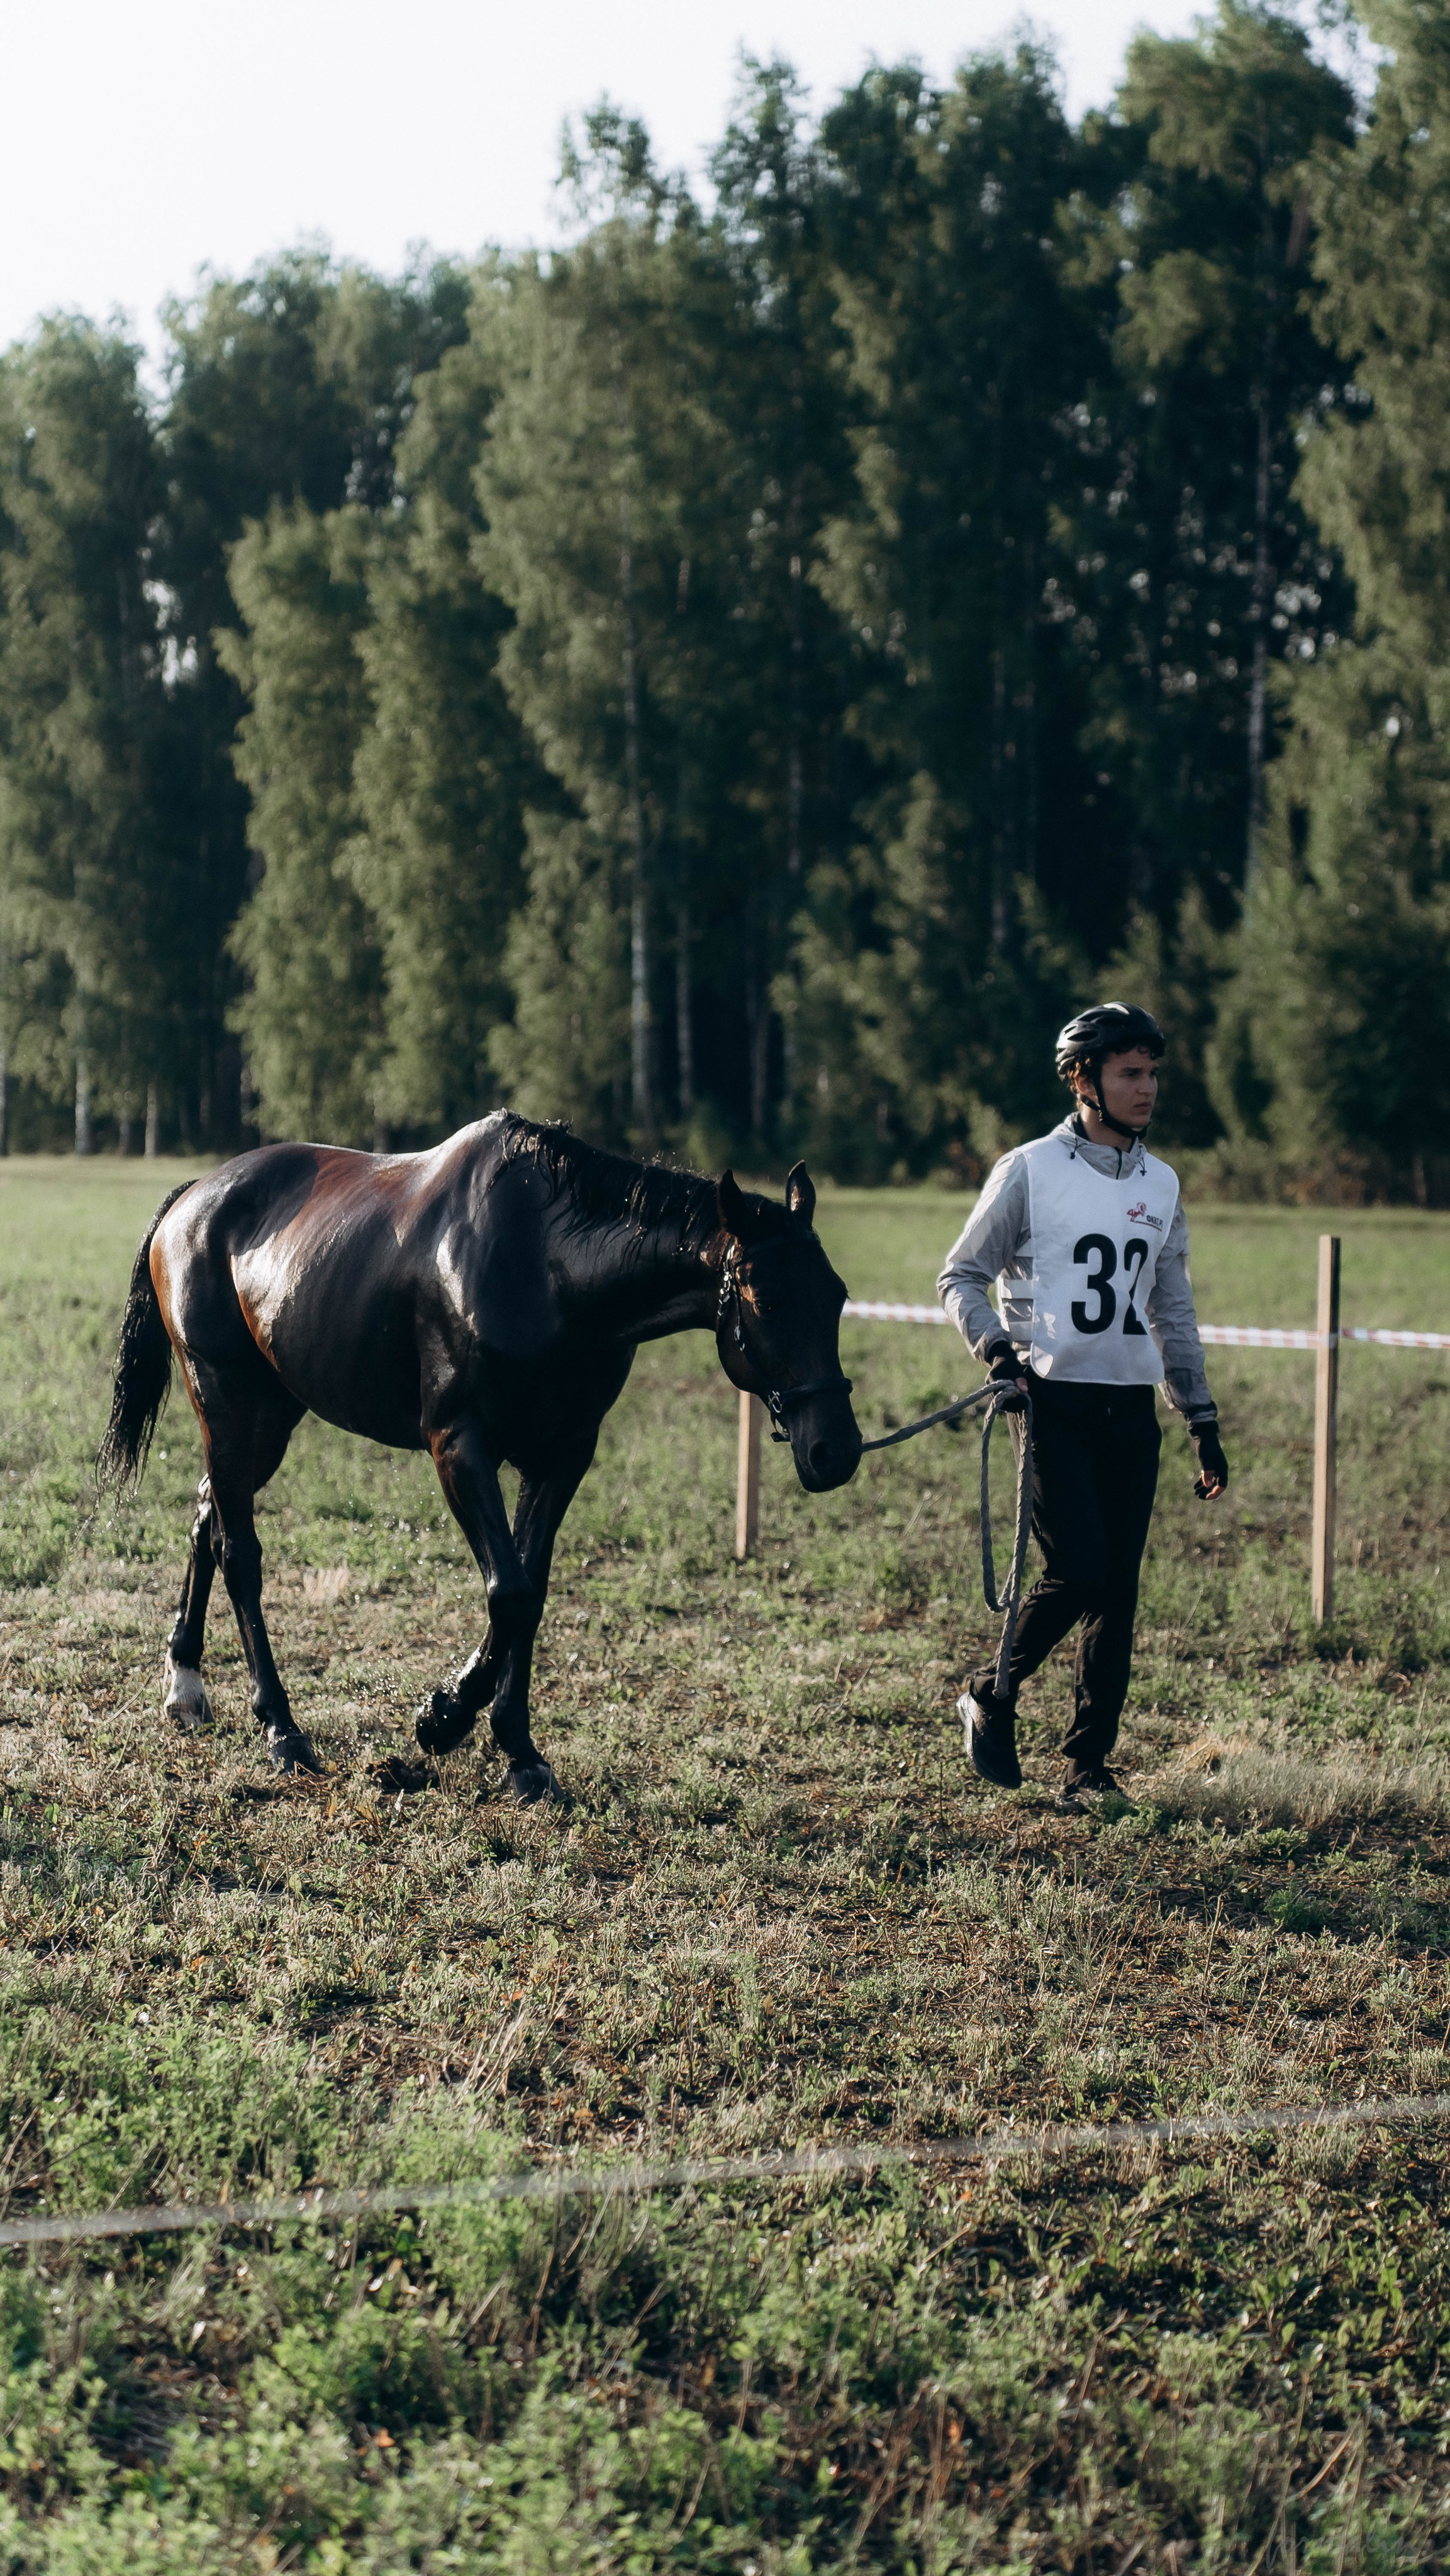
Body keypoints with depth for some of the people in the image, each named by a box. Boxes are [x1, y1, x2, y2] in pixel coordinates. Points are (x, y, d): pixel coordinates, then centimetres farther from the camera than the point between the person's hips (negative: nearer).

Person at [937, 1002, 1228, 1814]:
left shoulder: (1161, 1184, 14)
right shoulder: (1031, 1171, -2)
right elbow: (961, 1276, 2)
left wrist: (1204, 1421, 17)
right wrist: (998, 1348, -16)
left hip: (1132, 1409, 5)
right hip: (1056, 1404, -5)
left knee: (1119, 1593, 2)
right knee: (1078, 1573, -15)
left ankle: (1091, 1764, 9)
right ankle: (991, 1698, 9)